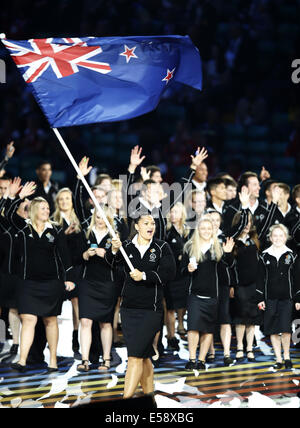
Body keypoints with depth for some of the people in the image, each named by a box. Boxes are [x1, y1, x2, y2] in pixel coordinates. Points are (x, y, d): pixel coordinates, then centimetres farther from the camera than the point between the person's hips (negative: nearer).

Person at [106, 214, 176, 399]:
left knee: (136, 355, -10)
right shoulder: (127, 246, 6)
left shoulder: (162, 248, 2)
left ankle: (127, 396, -13)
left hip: (151, 309, -3)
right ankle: (149, 393, 23)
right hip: (129, 307, 3)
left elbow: (169, 272, -8)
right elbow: (112, 260, -11)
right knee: (144, 356, 11)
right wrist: (114, 250, -32)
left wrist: (144, 276, -17)